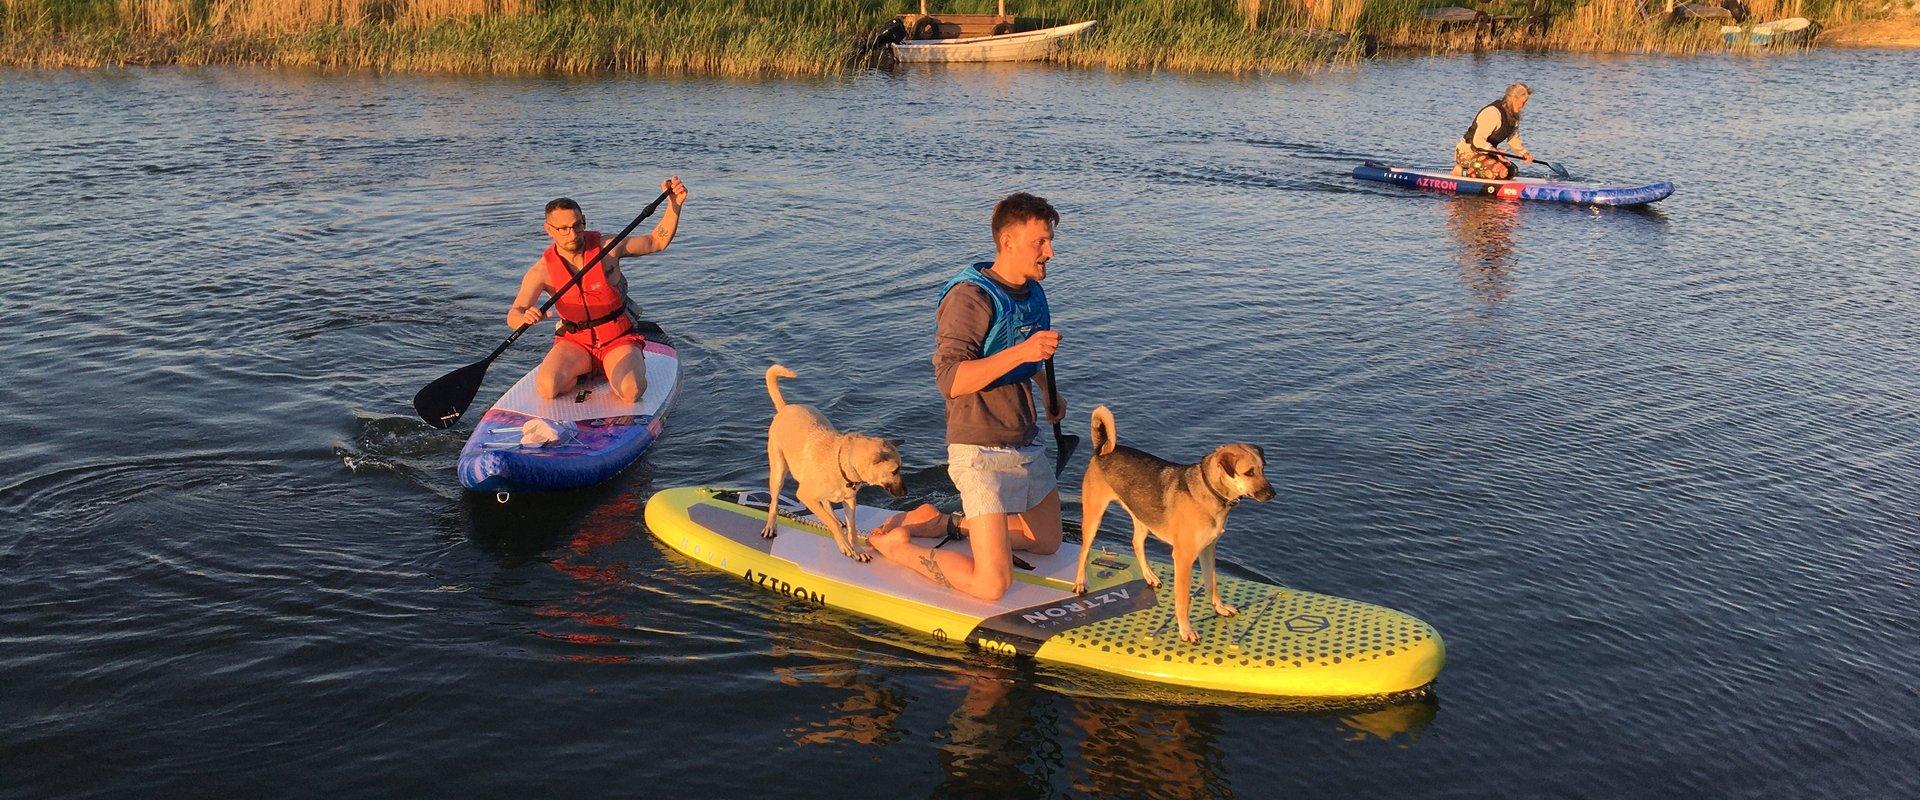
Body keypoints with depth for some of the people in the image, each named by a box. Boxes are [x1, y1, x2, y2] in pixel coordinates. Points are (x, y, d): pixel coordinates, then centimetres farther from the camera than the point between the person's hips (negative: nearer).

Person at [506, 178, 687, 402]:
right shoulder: (542, 270, -9)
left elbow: (657, 242, 1)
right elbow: (513, 316, -15)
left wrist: (674, 206, -15)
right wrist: (525, 317, -41)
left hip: (619, 340, -1)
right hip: (575, 342, 1)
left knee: (631, 392, -30)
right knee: (547, 388, -28)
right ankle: (583, 376, 5)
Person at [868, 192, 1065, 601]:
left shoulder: (1032, 291, 8)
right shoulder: (970, 296, -20)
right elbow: (950, 380, -29)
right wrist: (1021, 351, -35)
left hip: (1027, 441, 9)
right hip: (981, 450, -9)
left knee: (1048, 542, 24)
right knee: (991, 586, -12)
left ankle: (940, 523, 29)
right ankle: (897, 546, 9)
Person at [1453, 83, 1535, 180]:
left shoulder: (1512, 115, 7)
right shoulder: (1493, 113, -24)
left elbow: (1513, 139, 17)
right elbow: (1478, 141, -27)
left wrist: (1524, 153, 1)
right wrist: (1496, 153, -36)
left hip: (1484, 152, 10)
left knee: (1512, 170, 3)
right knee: (1501, 172, -25)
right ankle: (1462, 172, -12)